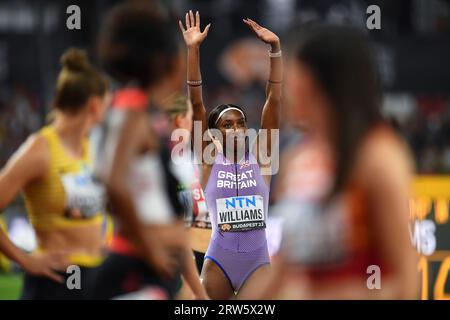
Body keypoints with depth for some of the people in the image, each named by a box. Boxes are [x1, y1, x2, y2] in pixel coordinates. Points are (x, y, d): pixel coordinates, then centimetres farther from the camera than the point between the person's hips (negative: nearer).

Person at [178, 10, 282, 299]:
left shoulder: (259, 157, 5)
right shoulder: (209, 161, 3)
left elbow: (274, 101, 0)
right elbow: (196, 104, -4)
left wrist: (275, 48, -7)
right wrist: (194, 50, -12)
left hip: (257, 261, 0)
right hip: (218, 261, 0)